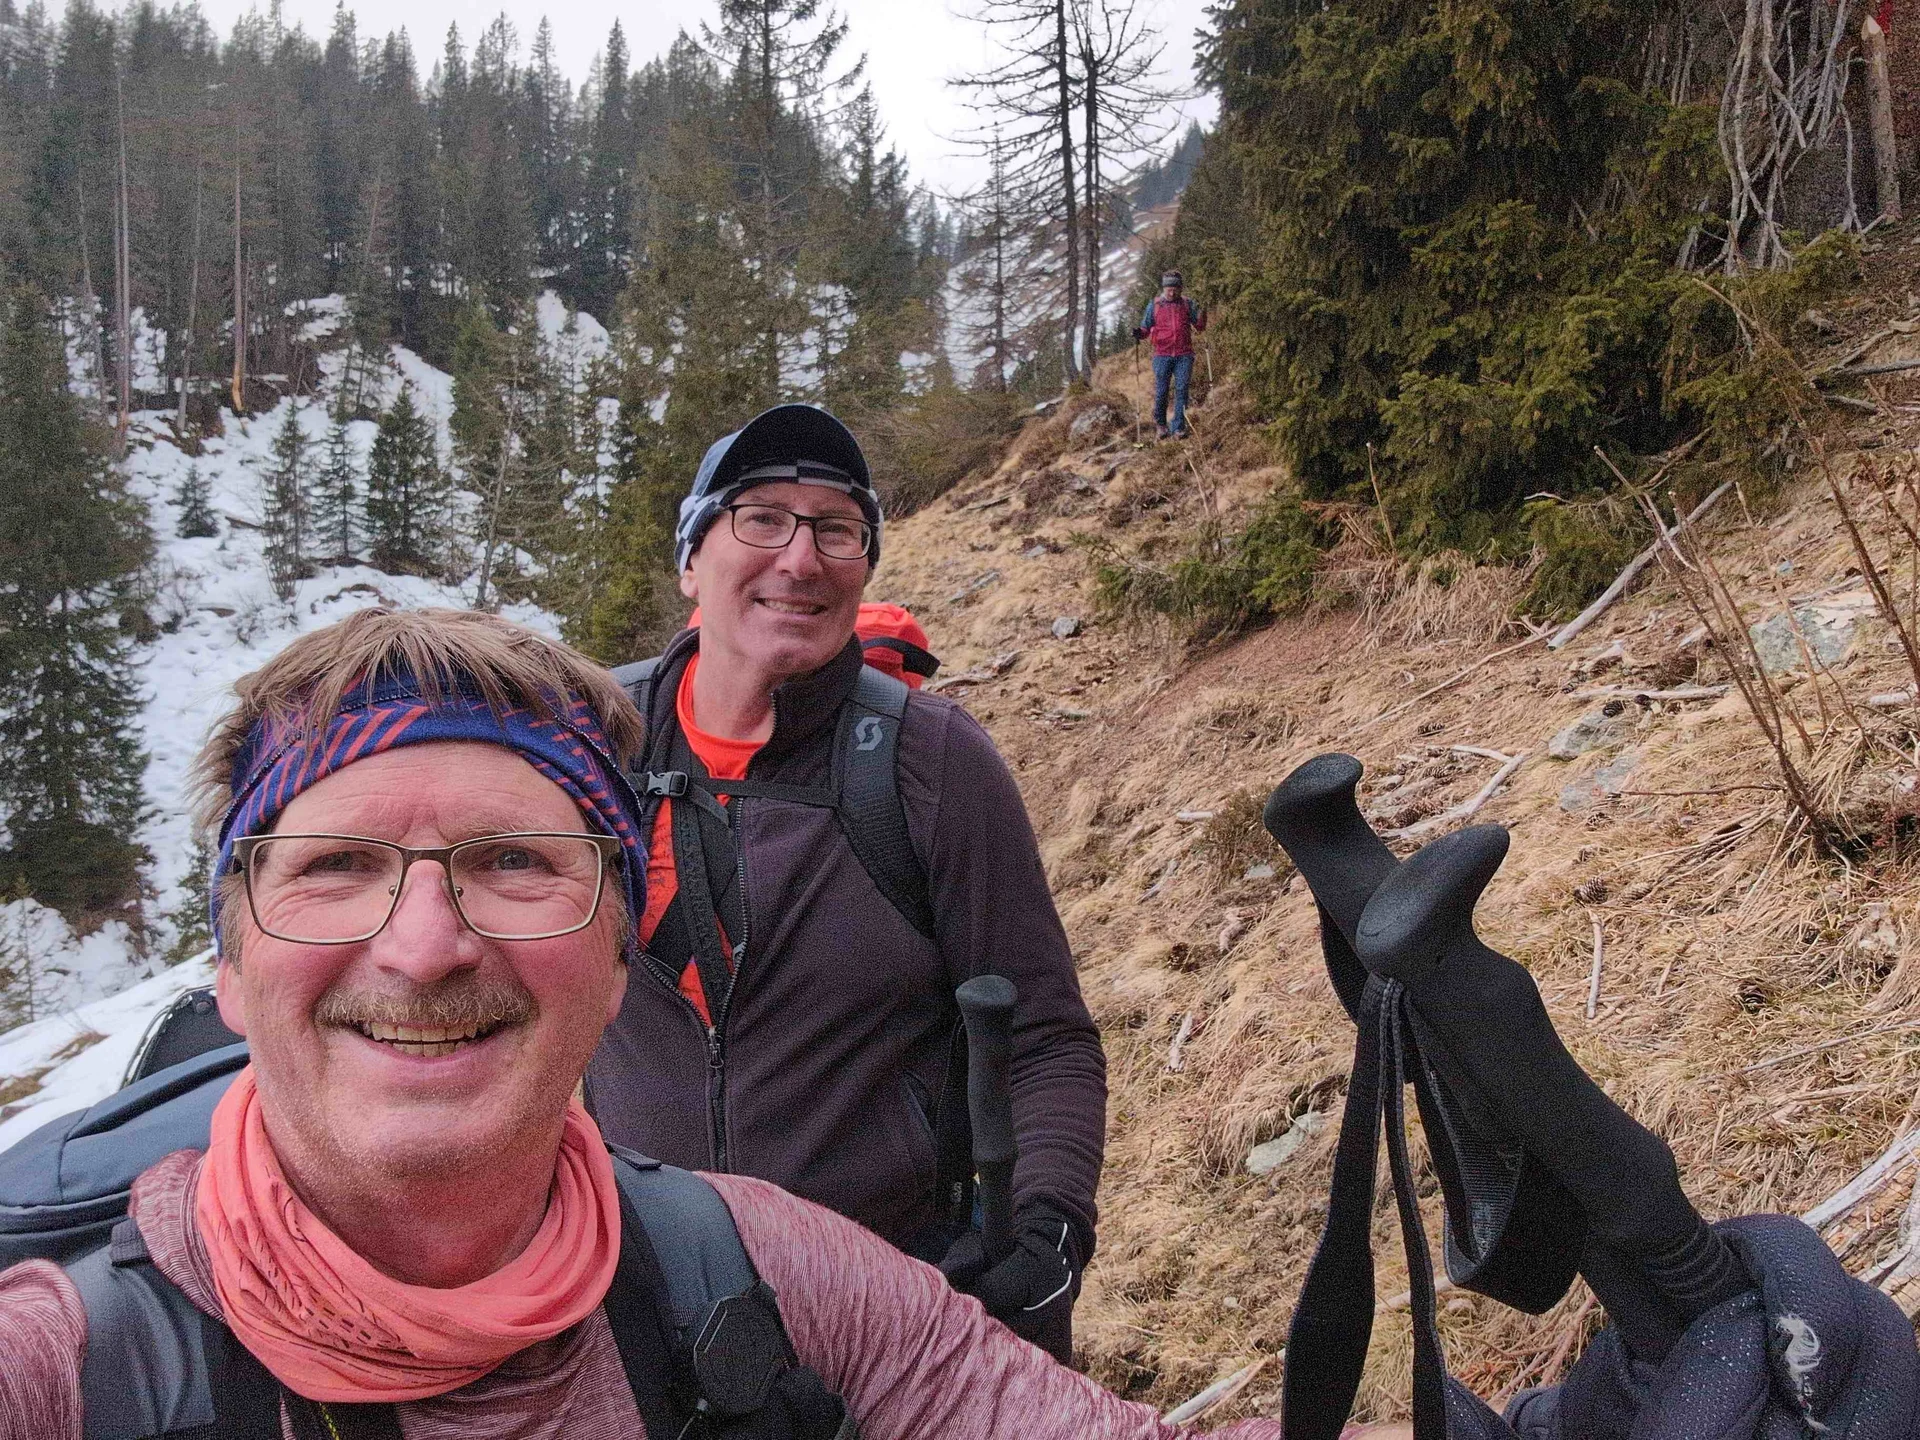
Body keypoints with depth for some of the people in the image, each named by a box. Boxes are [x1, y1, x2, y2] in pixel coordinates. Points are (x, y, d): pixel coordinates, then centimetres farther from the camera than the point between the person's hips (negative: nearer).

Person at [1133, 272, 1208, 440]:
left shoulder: (1187, 304, 8)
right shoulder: (1154, 305, 5)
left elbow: (1199, 327, 9)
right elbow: (1146, 328, 8)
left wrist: (1202, 315, -11)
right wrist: (1139, 333, -14)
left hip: (1184, 356, 0)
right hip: (1162, 355, 0)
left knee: (1181, 390, -5)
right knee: (1161, 392, 1)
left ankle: (1178, 428, -1)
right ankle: (1160, 424, 24)